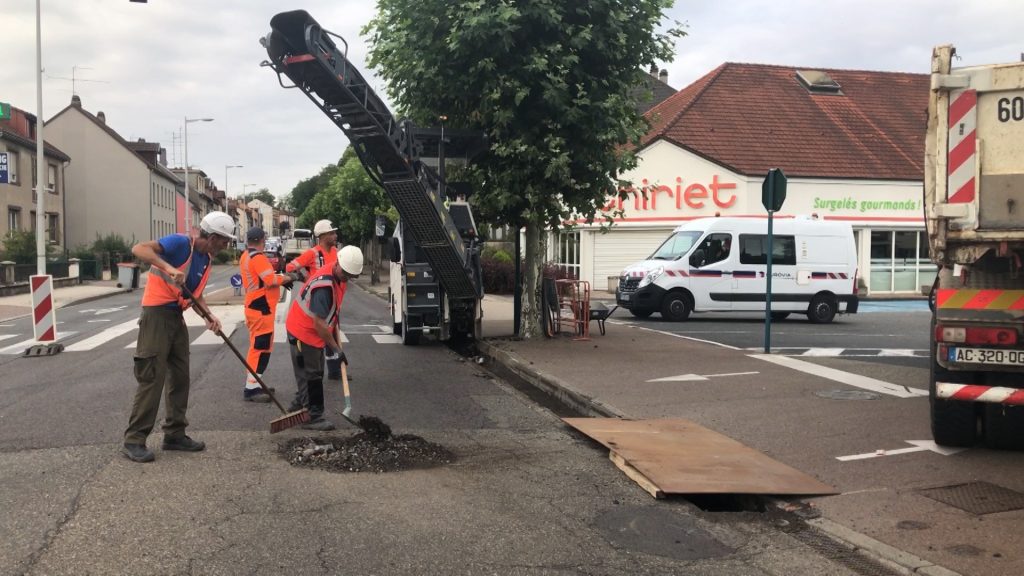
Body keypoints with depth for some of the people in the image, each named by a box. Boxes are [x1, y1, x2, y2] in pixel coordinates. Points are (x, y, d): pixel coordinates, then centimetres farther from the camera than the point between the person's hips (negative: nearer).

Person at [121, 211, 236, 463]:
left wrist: (209, 315, 1)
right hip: (157, 314, -9)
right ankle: (133, 440, -1)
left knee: (180, 377, 11)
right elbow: (139, 248, -27)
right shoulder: (180, 243, -15)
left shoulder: (205, 259, 10)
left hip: (177, 317, 9)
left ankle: (175, 434, 20)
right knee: (152, 378, -8)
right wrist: (167, 267, -40)